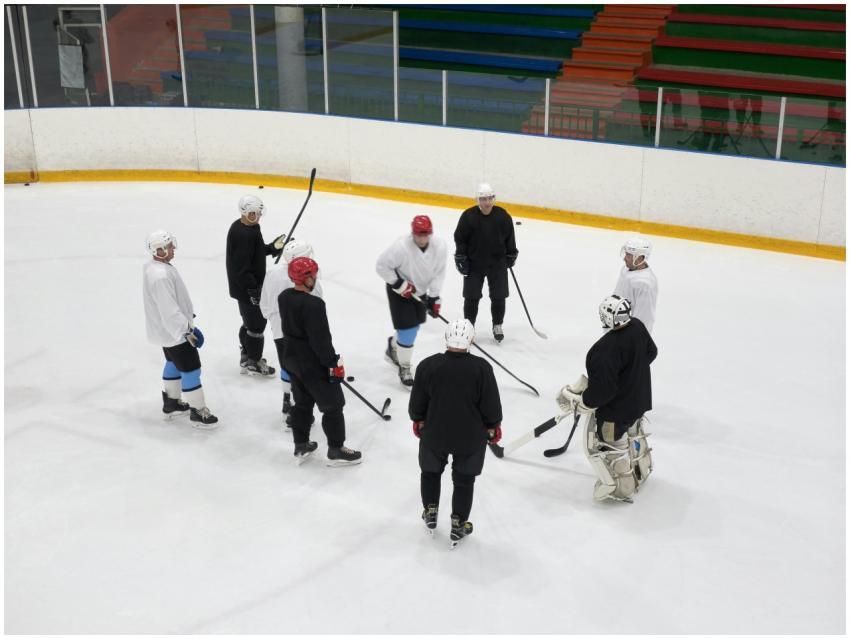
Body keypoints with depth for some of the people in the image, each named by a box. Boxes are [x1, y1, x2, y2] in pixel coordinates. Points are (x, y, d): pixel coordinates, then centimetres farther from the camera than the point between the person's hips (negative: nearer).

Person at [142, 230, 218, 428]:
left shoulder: (154, 266, 2)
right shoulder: (160, 276, -32)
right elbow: (169, 311, -30)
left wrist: (187, 320, 21)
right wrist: (187, 331, -22)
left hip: (167, 328, 11)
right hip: (173, 332, -11)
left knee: (174, 363, 25)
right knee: (191, 369, -1)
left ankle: (171, 403, 39)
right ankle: (198, 412, 9)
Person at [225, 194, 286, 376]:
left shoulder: (241, 227, 4)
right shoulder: (243, 235, -28)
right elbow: (241, 269, -28)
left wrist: (272, 247, 8)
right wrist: (253, 290, -26)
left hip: (248, 285, 10)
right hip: (246, 288, -10)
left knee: (250, 321, 23)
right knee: (257, 324, 3)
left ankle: (246, 356, 38)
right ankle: (253, 363, 16)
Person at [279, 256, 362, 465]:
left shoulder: (284, 297, -2)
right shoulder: (312, 304, -28)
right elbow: (320, 339, -25)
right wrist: (334, 363, -15)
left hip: (291, 357, 9)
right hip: (312, 364, -9)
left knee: (302, 402, 23)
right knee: (332, 405, 6)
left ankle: (301, 446, 32)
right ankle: (336, 450, 16)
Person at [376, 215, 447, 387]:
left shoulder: (439, 246, -19)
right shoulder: (401, 247, -32)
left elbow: (439, 272, -7)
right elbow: (382, 266, -22)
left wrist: (434, 297, -9)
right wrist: (399, 284, -24)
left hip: (420, 290, 6)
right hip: (400, 291, -6)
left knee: (414, 326, 20)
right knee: (407, 329, -9)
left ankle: (393, 347, 50)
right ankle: (404, 368, 12)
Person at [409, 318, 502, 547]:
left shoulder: (428, 365, -16)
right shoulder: (482, 368, -19)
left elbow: (417, 403, -5)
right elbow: (491, 404, -10)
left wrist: (418, 421, 14)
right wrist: (493, 427, 8)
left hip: (434, 434, 1)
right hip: (470, 437, -1)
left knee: (430, 471, 26)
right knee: (464, 480, 17)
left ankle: (430, 514, 39)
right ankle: (458, 526, 26)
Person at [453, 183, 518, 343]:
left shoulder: (502, 216, -8)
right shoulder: (468, 216, -12)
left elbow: (509, 237, 5)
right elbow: (460, 238, -4)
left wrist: (511, 255, 10)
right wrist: (460, 258, -5)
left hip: (497, 263, 1)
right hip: (474, 263, -1)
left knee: (498, 297, 4)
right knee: (471, 297, 3)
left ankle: (497, 325, 24)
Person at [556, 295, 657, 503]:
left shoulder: (606, 348, -35)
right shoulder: (638, 327, -11)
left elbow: (603, 389, -32)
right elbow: (651, 352, 9)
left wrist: (578, 401, -19)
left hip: (615, 407, -8)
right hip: (638, 397, 9)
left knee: (608, 444, 11)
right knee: (632, 431, 31)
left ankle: (621, 488, 23)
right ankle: (641, 468, 54)